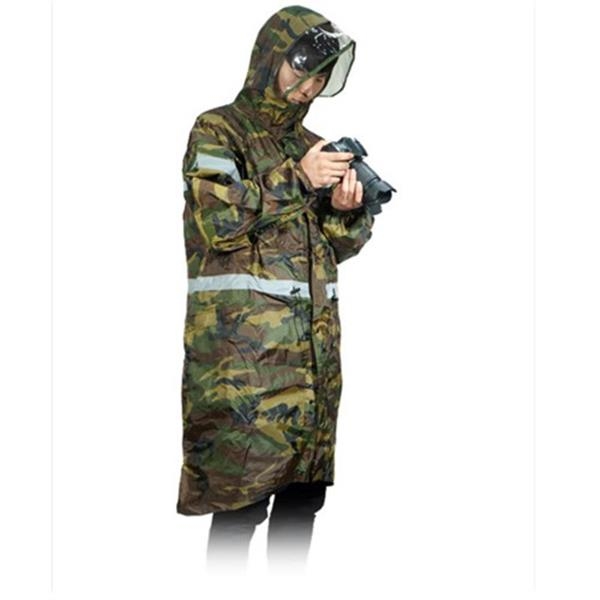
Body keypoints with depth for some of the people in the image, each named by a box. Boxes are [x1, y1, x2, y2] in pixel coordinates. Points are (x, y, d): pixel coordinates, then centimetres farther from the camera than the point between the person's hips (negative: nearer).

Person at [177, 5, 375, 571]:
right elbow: (216, 219, -14)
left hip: (313, 349, 7)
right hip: (243, 350, -7)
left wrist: (346, 209, -1)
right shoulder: (217, 131, 1)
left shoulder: (311, 147, 19)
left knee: (304, 492, 10)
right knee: (240, 500, -7)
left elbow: (340, 245, 20)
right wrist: (296, 180, -14)